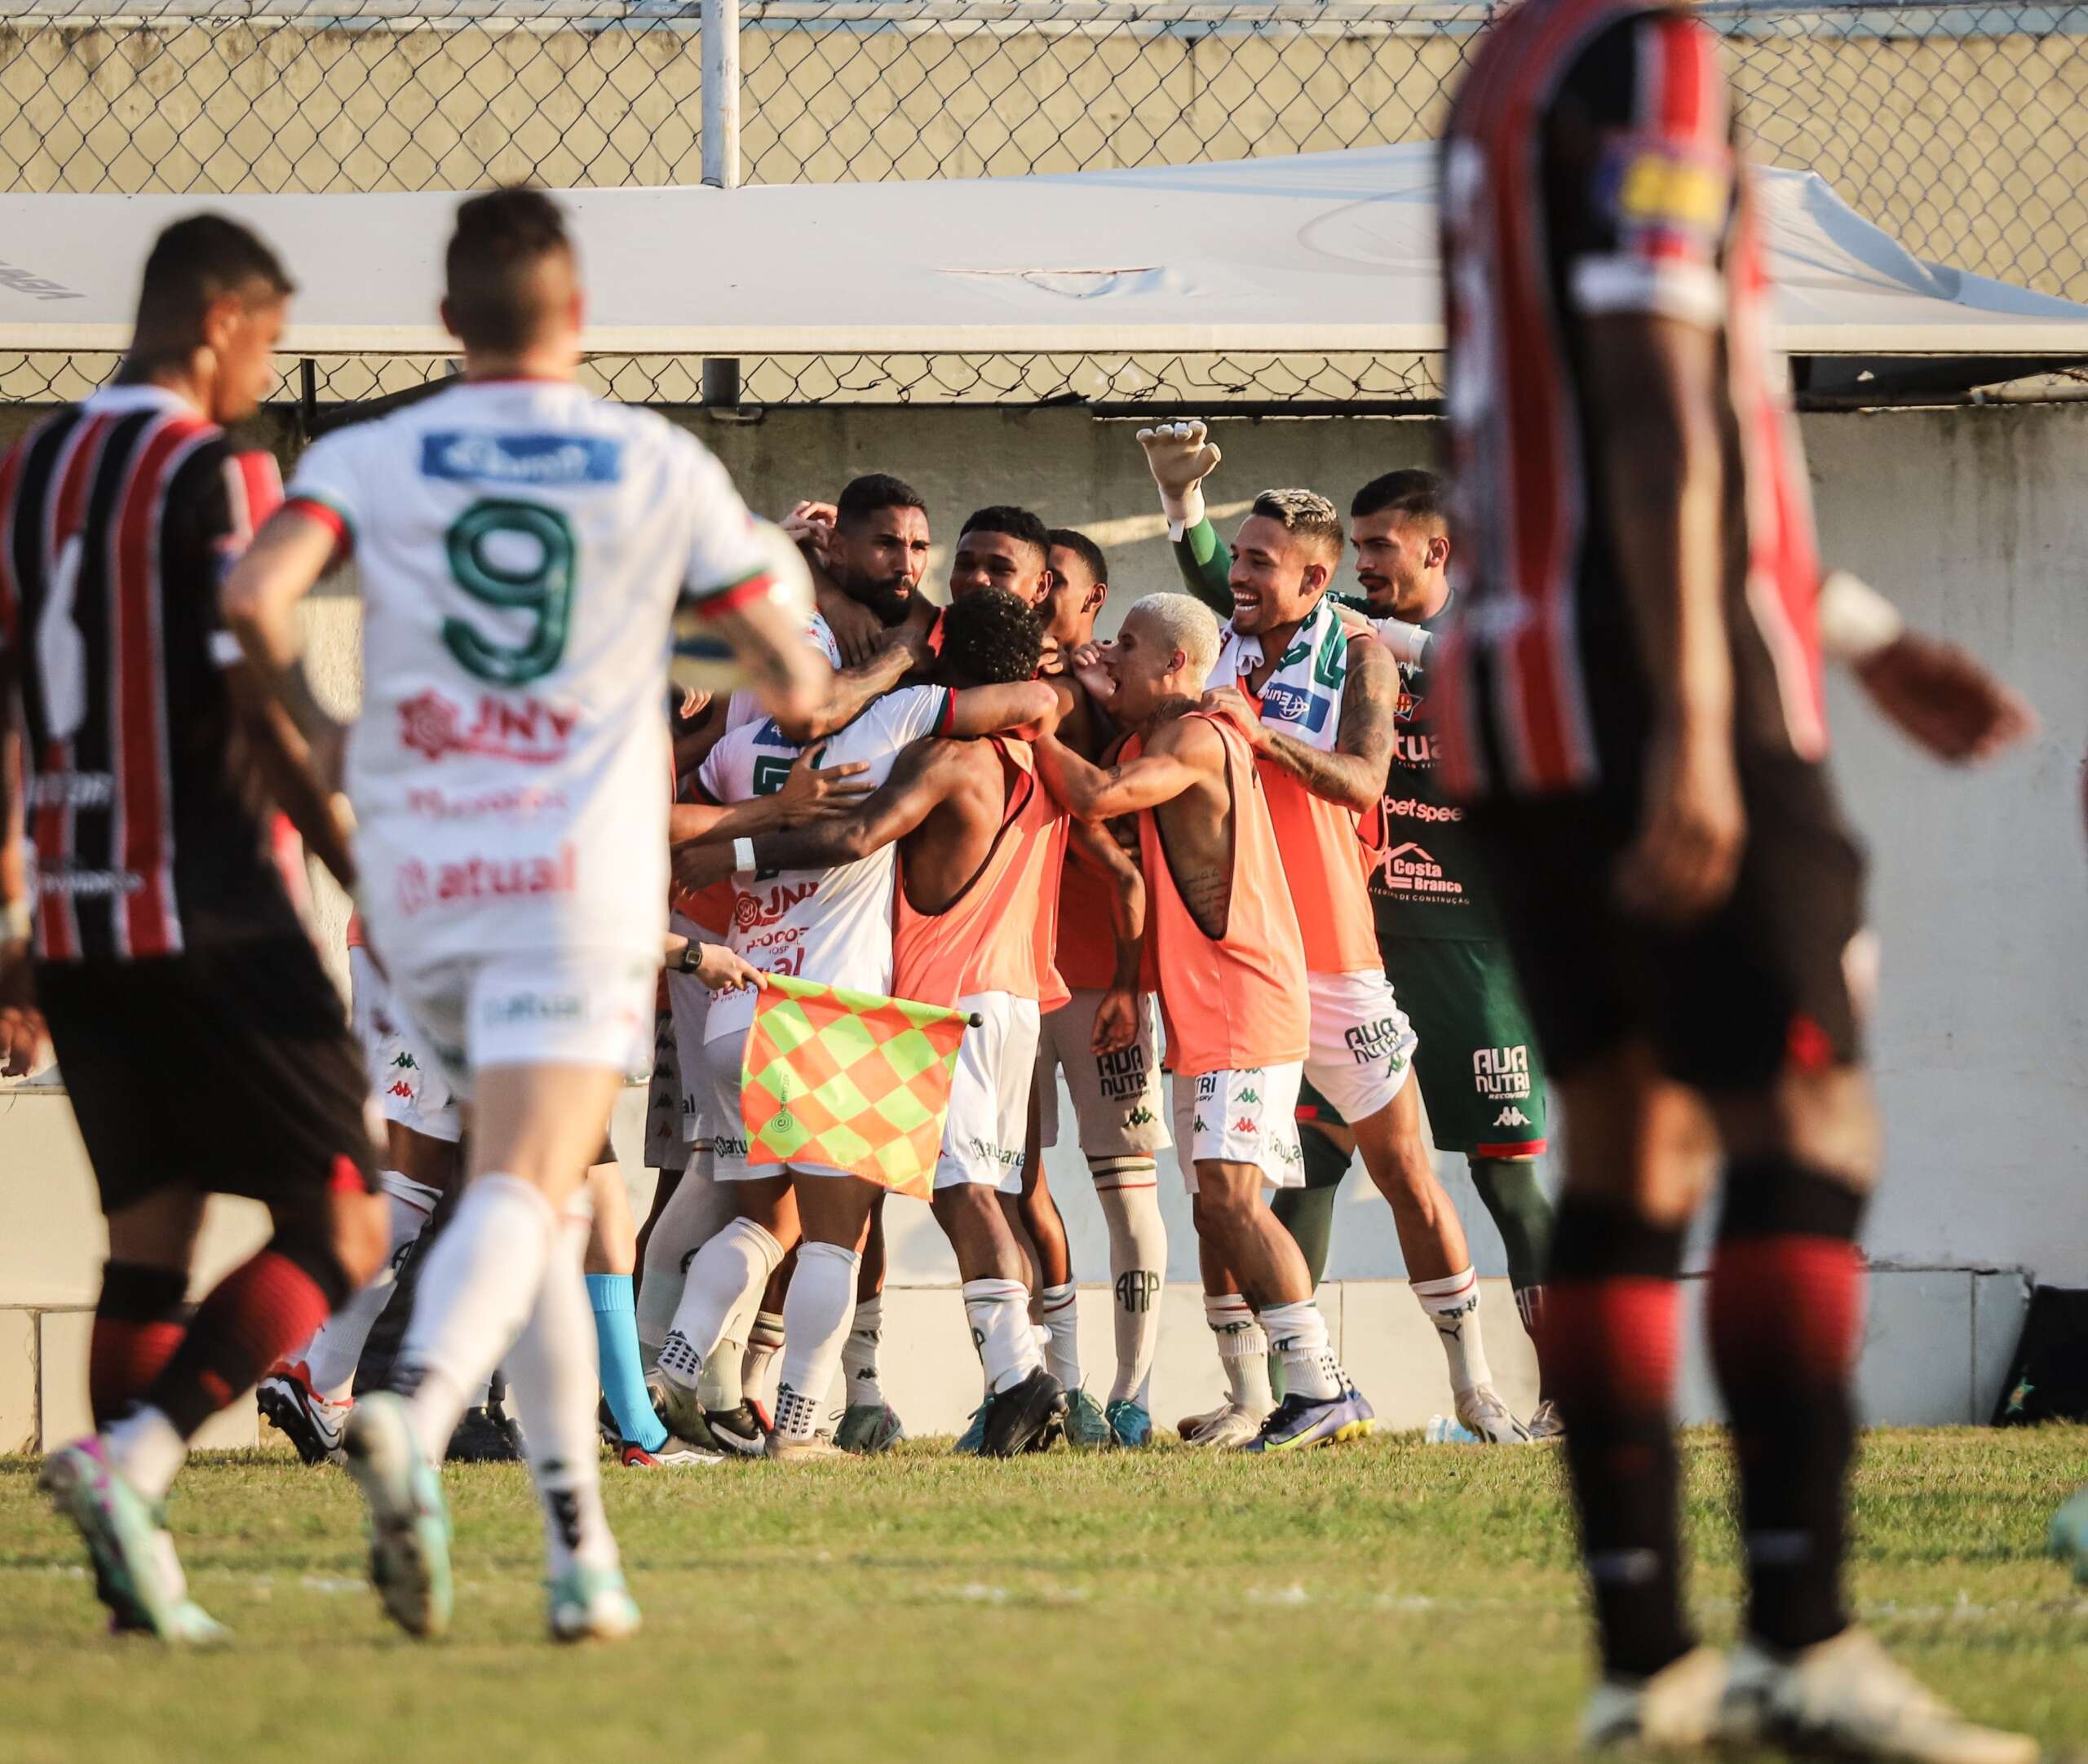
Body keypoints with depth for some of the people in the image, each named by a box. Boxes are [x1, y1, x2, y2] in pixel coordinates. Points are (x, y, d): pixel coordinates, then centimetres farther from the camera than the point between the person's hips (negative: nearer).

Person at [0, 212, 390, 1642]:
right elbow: (262, 712, -16)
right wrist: (372, 884, -10)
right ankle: (134, 1457, -22)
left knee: (151, 1227, 13)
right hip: (212, 918, -7)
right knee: (339, 1228, -3)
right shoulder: (214, 474, -10)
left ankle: (137, 1561, 5)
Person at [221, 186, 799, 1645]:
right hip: (581, 873, -3)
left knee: (543, 1197, 16)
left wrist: (307, 716, 5)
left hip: (420, 879, 3)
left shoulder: (369, 460, 4)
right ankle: (415, 1415, -44)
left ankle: (581, 1542, 13)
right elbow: (797, 681, 5)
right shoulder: (663, 467, 3)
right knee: (523, 1190, -14)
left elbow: (255, 593, -15)